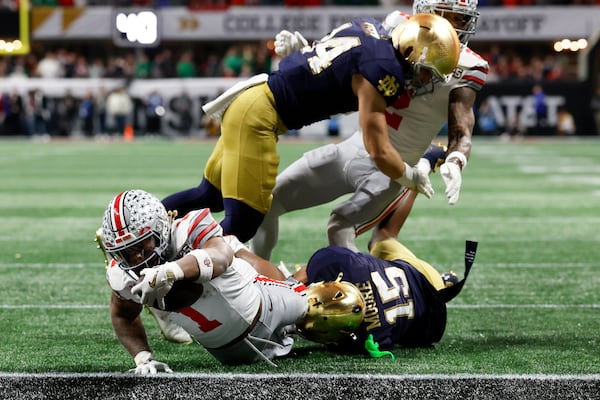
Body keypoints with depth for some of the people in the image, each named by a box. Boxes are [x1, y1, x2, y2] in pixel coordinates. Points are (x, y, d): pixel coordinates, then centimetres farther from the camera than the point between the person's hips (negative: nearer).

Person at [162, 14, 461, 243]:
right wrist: (412, 179, 2)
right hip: (257, 114, -10)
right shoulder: (382, 71, -17)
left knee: (211, 195, 24)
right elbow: (379, 152, -14)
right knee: (241, 226, -11)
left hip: (249, 99, 10)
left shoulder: (372, 28, 7)